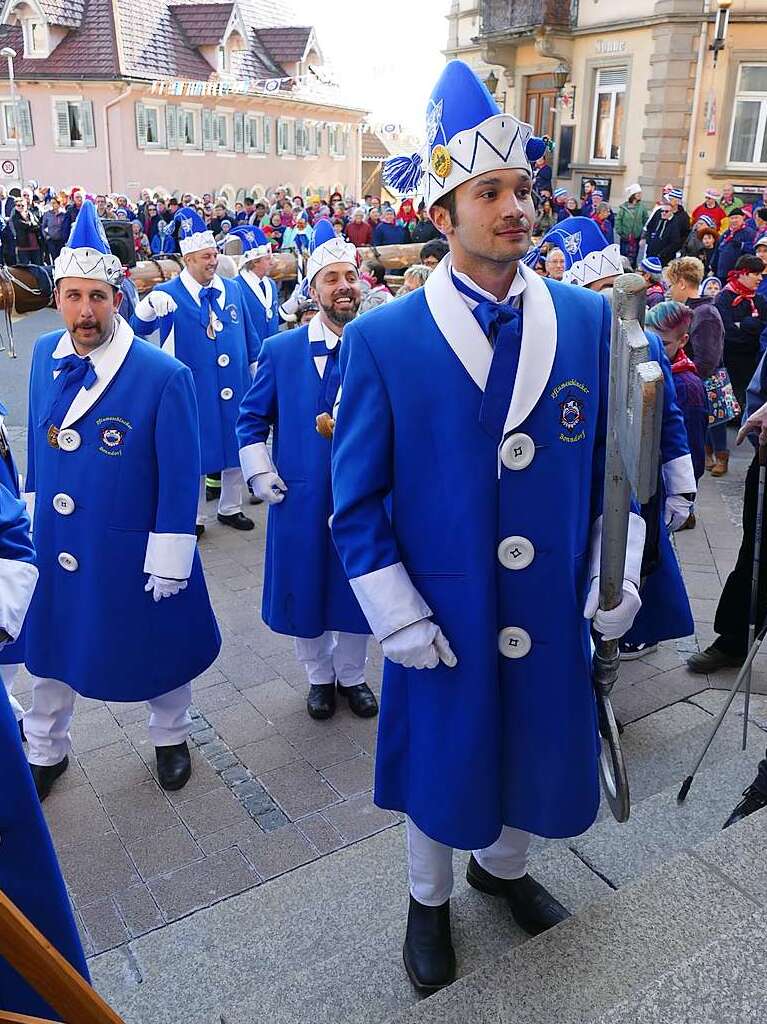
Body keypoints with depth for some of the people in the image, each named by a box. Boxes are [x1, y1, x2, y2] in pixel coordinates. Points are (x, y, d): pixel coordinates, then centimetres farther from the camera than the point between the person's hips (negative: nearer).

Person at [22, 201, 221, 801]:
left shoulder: (164, 376, -19)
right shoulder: (45, 356, -2)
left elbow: (181, 476, -16)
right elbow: (38, 442, 10)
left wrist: (170, 562, -14)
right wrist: (30, 512, 13)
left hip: (133, 550, -4)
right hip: (54, 544, 5)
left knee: (157, 646, 16)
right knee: (51, 646, 20)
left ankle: (170, 737, 44)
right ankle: (46, 753, 45)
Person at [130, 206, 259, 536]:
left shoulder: (232, 289, 5)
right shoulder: (169, 294, -7)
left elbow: (249, 337, 11)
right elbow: (138, 329, -13)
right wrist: (150, 306, -31)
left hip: (236, 387, 4)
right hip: (194, 391, -4)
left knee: (236, 447, 13)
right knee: (195, 451, 8)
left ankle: (231, 508, 32)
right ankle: (194, 517, 24)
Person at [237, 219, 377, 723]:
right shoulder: (280, 351, -1)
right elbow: (253, 419, 7)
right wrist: (259, 473, -3)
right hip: (300, 498, 0)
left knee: (357, 589, 14)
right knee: (305, 588, 13)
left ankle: (352, 675, 38)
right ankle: (320, 676, 37)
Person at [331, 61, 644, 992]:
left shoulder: (588, 319, -4)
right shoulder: (382, 339, -13)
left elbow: (615, 462, 4)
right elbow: (358, 502, -9)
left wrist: (615, 578, -3)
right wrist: (400, 620, -12)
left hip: (553, 615, 3)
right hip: (443, 623, -2)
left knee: (535, 751, 23)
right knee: (440, 764, 18)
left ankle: (503, 866, 55)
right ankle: (429, 900, 48)